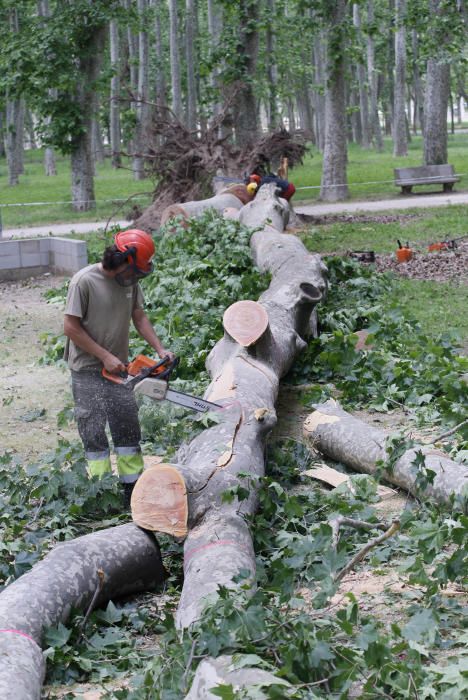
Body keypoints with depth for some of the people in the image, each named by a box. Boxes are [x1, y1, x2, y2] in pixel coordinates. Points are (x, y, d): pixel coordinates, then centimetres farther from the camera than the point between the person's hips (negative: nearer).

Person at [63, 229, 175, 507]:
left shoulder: (130, 281, -1)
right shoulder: (84, 281, -20)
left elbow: (139, 317, 9)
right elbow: (71, 327, -17)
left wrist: (160, 349, -4)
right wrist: (105, 357, -16)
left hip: (118, 367, 6)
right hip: (88, 369, -6)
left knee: (128, 425, 9)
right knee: (94, 430, -4)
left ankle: (132, 489, 17)